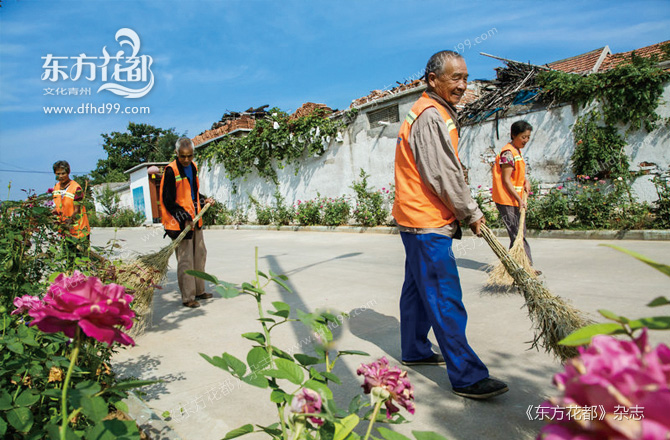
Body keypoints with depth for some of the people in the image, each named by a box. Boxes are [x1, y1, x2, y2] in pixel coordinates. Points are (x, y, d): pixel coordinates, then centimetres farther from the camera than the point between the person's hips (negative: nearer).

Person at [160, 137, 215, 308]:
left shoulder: (193, 167, 9)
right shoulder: (171, 170, -14)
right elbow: (168, 201, -15)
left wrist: (204, 200, 7)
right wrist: (185, 218, -22)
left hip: (195, 220, 8)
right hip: (179, 222, -8)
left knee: (200, 255, 15)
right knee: (185, 259, -4)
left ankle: (199, 291, 28)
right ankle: (187, 297, 5)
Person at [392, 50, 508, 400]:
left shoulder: (436, 114, 19)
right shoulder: (431, 116, -15)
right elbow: (444, 175, -19)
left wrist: (462, 214, 15)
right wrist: (472, 214, -8)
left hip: (417, 219, 11)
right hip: (427, 224, -11)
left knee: (419, 289, 18)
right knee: (446, 301, -7)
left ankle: (415, 351, 31)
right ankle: (467, 377, 0)